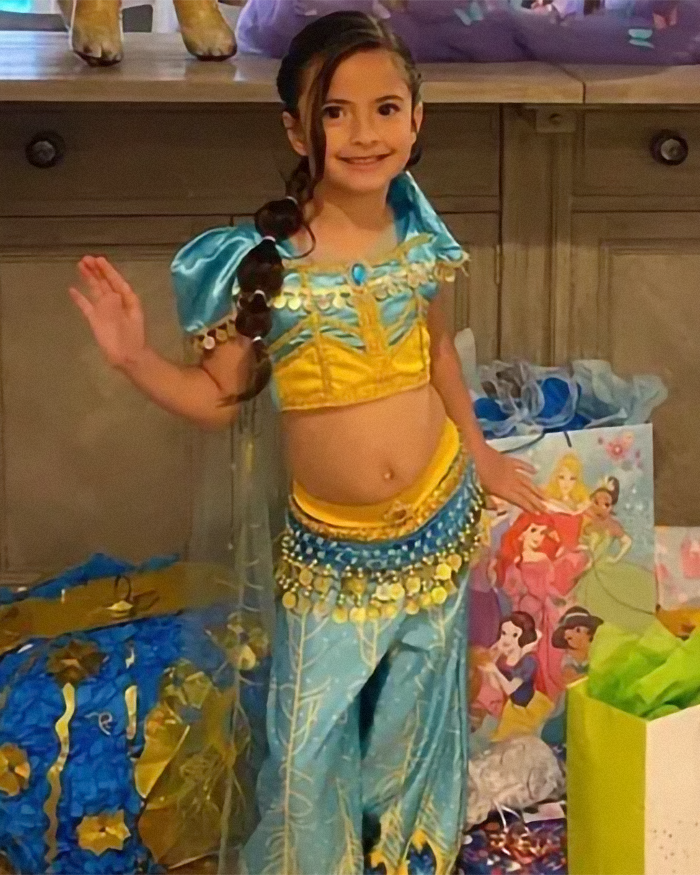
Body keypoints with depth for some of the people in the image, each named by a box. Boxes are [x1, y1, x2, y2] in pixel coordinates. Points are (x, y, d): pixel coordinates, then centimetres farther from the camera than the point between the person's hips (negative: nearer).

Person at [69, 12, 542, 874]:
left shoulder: (418, 240, -6)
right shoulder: (263, 261, -17)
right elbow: (219, 394, -8)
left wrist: (478, 450, 18)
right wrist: (135, 358, -24)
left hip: (440, 518, 3)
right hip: (331, 545, -3)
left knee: (418, 713, 22)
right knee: (309, 742, 6)